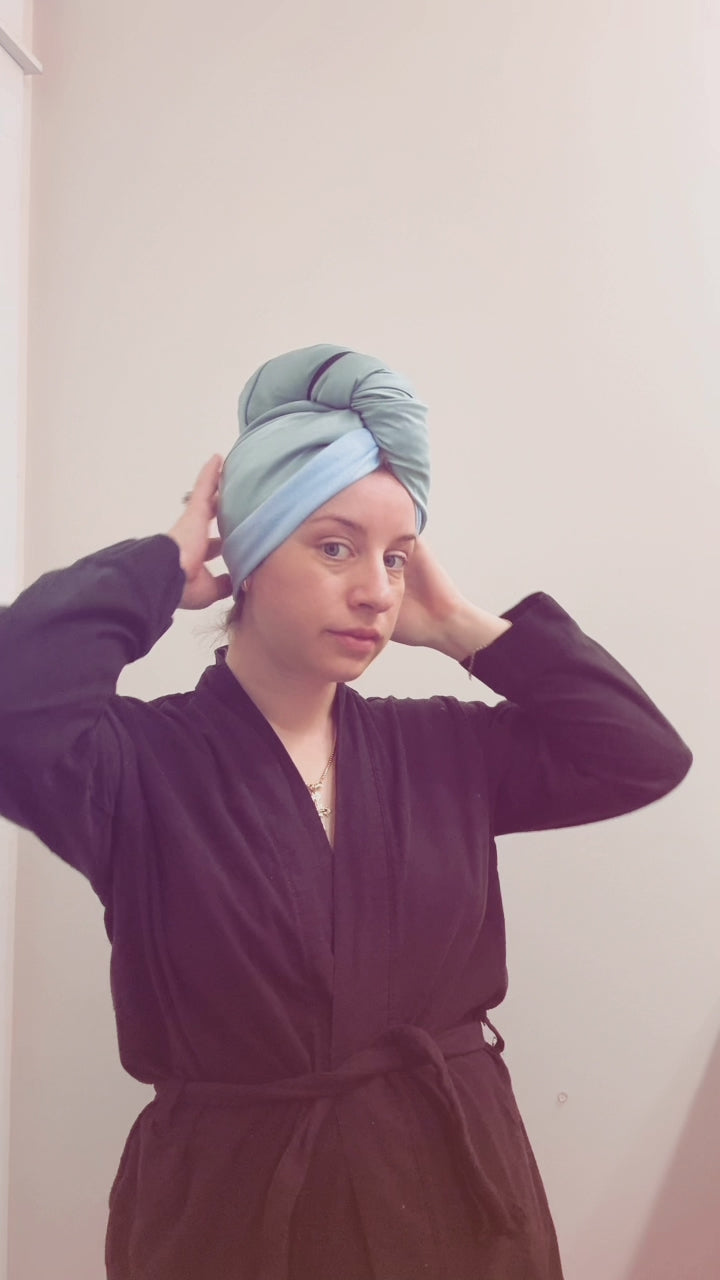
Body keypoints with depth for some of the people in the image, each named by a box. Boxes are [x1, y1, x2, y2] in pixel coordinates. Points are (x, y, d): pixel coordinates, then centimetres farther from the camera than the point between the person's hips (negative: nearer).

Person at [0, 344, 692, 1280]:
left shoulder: (440, 748, 1)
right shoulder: (147, 760, -14)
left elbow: (646, 756, -1)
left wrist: (463, 627, -4)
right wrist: (161, 569, -18)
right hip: (235, 1205, -4)